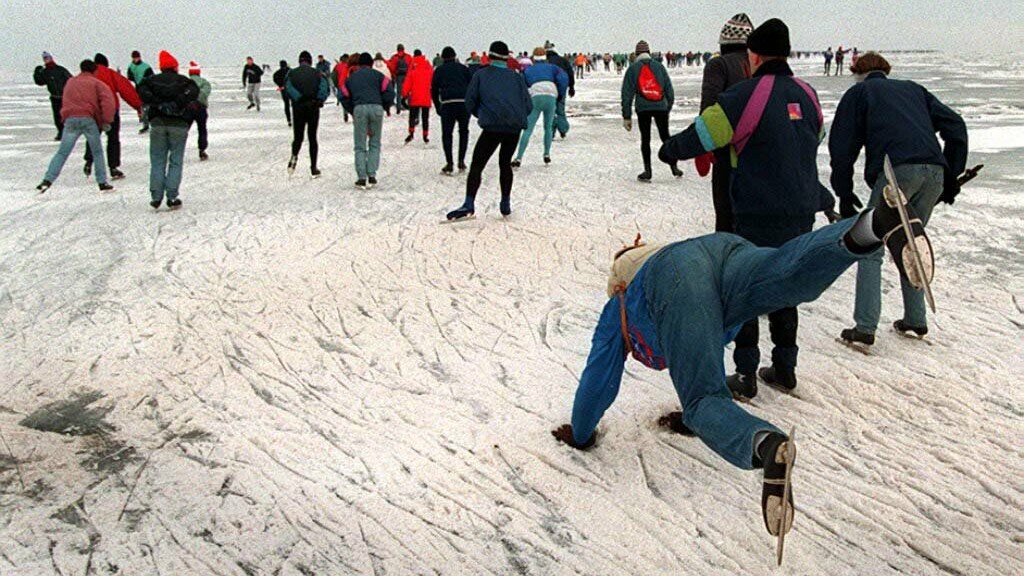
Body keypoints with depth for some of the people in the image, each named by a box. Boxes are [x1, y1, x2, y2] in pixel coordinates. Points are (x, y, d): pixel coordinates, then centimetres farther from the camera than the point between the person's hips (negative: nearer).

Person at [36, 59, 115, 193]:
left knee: (62, 152, 4)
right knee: (97, 152, 11)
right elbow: (108, 99, -6)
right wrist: (106, 121, -5)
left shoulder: (70, 83, 24)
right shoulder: (95, 83, 9)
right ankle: (102, 182, 8)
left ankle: (48, 180, -8)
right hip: (88, 119, -3)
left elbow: (64, 101, 25)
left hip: (70, 119, 3)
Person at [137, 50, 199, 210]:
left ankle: (156, 197, 2)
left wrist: (158, 104, -11)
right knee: (175, 162, 4)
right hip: (179, 124, -1)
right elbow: (193, 91, -13)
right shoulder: (184, 81, 7)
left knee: (157, 161, 8)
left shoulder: (152, 80, 10)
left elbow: (142, 90, -9)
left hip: (157, 123, 1)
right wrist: (178, 105, -13)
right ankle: (172, 197, -1)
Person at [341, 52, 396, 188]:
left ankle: (362, 178, -1)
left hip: (359, 109, 0)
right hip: (376, 108, 0)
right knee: (374, 144, 10)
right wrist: (385, 107, 17)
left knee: (360, 146, 5)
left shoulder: (351, 77, 21)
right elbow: (389, 92, 3)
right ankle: (372, 176, 2)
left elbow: (345, 97, 12)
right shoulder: (378, 75, 15)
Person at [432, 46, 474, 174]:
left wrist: (438, 108, 17)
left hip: (447, 104, -1)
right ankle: (461, 161, 10)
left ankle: (449, 163, -6)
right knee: (463, 131, 16)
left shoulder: (439, 70, 13)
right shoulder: (463, 68, 14)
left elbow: (434, 90, 11)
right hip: (464, 103, 1)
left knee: (447, 134, 3)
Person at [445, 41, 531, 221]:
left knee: (477, 165, -3)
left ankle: (469, 204, -17)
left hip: (492, 127, -4)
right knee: (505, 164, 22)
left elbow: (470, 103, 9)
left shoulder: (481, 75, 9)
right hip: (515, 127, 4)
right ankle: (506, 204, 24)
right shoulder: (516, 77, 16)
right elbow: (528, 106, 13)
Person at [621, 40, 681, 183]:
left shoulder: (633, 68, 6)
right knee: (665, 137, 12)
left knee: (645, 139, 6)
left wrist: (627, 116, 3)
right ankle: (674, 167, 10)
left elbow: (627, 93, 2)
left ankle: (647, 172, 3)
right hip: (661, 107, 2)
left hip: (643, 108, -1)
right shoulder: (659, 66, 11)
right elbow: (669, 89, 11)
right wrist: (668, 107, 19)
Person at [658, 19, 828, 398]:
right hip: (802, 214, 6)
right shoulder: (807, 95, 8)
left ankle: (745, 374, 7)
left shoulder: (746, 95, -13)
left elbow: (702, 135, -8)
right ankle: (784, 369, 23)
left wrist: (670, 150, 10)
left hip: (758, 216, -6)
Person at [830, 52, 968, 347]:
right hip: (935, 173, 5)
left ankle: (865, 327, -7)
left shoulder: (858, 92, 18)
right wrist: (952, 176, 22)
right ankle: (915, 319, 24)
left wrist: (844, 193, 12)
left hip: (897, 170, -5)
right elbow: (955, 126, 21)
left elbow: (842, 146, 8)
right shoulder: (914, 89, 31)